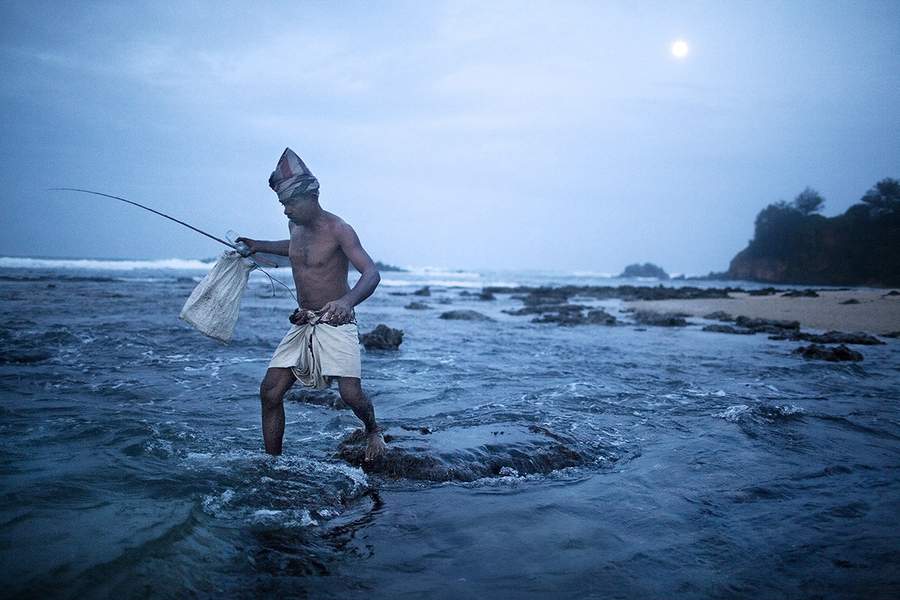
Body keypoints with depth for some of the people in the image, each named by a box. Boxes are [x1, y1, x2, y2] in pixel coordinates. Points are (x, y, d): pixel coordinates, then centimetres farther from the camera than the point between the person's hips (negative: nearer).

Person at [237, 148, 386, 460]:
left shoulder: (337, 229, -15)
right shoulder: (296, 226, 7)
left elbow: (371, 273, -27)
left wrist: (347, 301, -45)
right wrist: (260, 246, 29)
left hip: (336, 324, -6)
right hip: (302, 325, 7)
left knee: (350, 393, -16)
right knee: (270, 391, -2)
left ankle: (373, 430, 18)